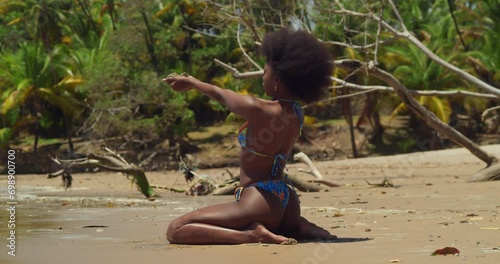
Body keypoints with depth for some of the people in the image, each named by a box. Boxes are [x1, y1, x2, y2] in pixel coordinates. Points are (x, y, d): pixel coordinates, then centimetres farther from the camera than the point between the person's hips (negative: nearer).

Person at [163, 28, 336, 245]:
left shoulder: (257, 109, -18)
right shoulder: (295, 113, 5)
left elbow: (220, 94, 1)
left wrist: (191, 82, 20)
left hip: (258, 203, -8)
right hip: (287, 202, 8)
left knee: (175, 230, -5)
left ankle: (251, 235, -17)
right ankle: (301, 228, 10)